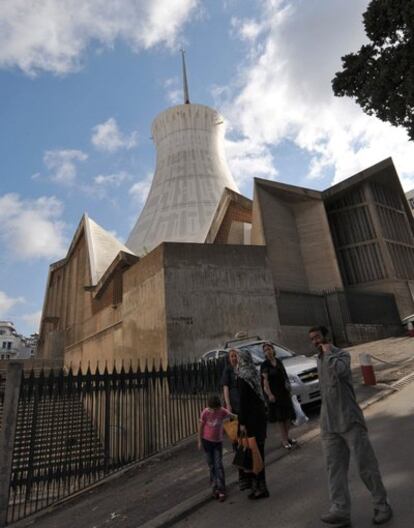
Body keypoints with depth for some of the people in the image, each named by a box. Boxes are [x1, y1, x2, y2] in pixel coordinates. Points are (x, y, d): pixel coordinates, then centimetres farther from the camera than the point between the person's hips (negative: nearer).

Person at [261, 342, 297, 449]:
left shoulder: (278, 361, 8)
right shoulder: (264, 365, -9)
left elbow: (284, 376, 15)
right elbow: (265, 380, -16)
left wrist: (289, 390, 16)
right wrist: (269, 394, -25)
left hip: (284, 392, 6)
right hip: (274, 393, -6)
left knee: (288, 415, 11)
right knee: (280, 417, 1)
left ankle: (286, 437, 27)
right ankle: (284, 440, 12)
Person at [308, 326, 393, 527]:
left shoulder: (342, 355, -10)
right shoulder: (319, 360, 12)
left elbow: (337, 369, -33)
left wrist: (328, 351, -19)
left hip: (349, 420, -6)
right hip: (329, 424, 6)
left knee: (366, 464, 4)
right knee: (335, 468, 2)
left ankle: (381, 505, 21)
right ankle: (340, 510, 5)